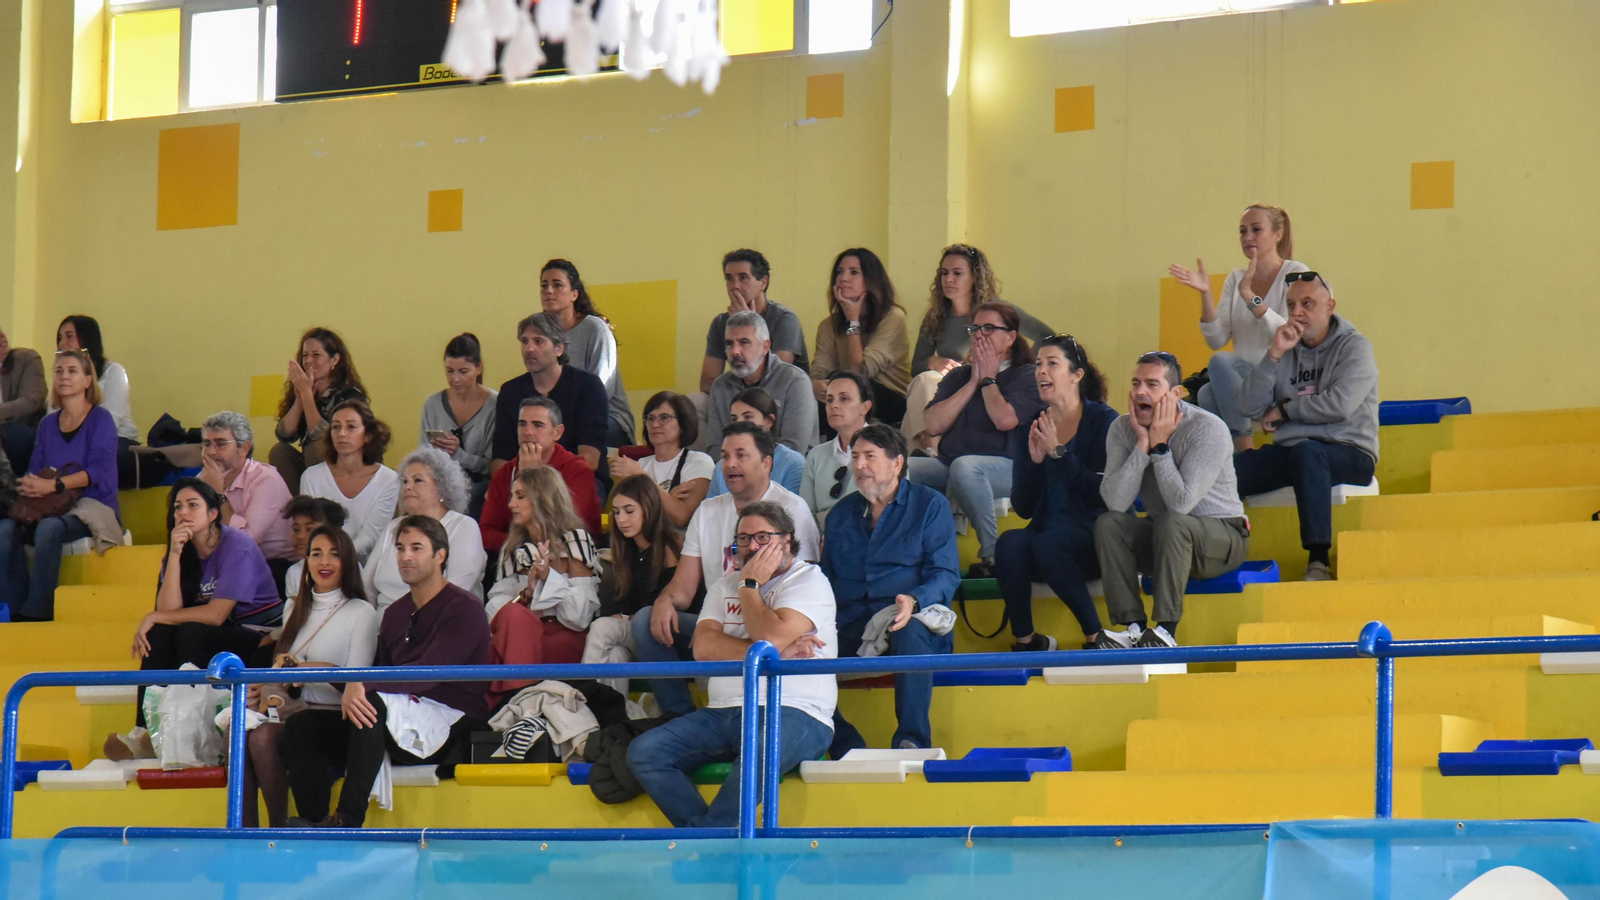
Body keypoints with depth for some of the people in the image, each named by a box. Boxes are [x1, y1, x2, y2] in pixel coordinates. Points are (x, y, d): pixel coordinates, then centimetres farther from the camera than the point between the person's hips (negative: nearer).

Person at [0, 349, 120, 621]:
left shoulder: (100, 419, 0)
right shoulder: (48, 424, 17)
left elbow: (99, 469, -14)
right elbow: (35, 469, 12)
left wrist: (54, 485, -28)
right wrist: (27, 485, -15)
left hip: (93, 505, -5)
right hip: (51, 507, 5)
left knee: (49, 529, -37)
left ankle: (38, 613, -35)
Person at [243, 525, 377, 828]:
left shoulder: (362, 612, 3)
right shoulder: (294, 607, 22)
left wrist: (304, 668, -14)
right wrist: (269, 697, -1)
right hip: (288, 712, 5)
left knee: (263, 737, -33)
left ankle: (279, 829, -23)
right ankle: (245, 833, -30)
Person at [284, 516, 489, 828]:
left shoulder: (464, 609, -5)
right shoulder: (396, 613, 20)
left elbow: (429, 674, -19)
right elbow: (380, 671, 15)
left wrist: (362, 684, -30)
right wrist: (352, 689, -10)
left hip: (452, 727, -8)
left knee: (374, 704, -35)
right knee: (302, 724, -6)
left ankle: (347, 821, -39)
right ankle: (316, 821, -22)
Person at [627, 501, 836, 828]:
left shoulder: (808, 580, 4)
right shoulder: (727, 584, 21)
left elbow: (770, 637, -14)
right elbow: (704, 647, 2)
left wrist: (750, 585, 0)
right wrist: (777, 653, -9)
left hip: (794, 714, -6)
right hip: (723, 714, 6)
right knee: (643, 752, -15)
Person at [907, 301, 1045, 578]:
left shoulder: (1027, 376, 3)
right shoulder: (958, 376, 20)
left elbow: (1005, 419, -17)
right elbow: (932, 425, 3)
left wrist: (989, 379, -1)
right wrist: (973, 382, 3)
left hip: (1007, 469, -6)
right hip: (949, 466, 6)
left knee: (964, 466, -40)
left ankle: (992, 555, -30)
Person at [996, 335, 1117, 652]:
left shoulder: (1103, 421, -2)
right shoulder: (1030, 430, 11)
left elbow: (1104, 495, -13)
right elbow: (1023, 508, 7)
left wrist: (1058, 452, -15)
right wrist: (1034, 462, -8)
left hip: (1096, 541, -4)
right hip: (1046, 535, 4)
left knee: (1048, 543, -35)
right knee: (1009, 543, -29)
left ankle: (1096, 637, -22)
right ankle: (1025, 640, -17)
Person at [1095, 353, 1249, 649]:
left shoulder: (1208, 429, -20)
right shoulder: (1122, 429, -6)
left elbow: (1181, 503, -31)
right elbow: (1115, 502, -20)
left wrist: (1159, 445, -26)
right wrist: (1142, 444, -23)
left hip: (1222, 538, -5)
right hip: (1162, 538, 5)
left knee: (1172, 522, -35)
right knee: (1108, 523, -21)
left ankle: (1166, 629, -31)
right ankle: (1133, 627, -24)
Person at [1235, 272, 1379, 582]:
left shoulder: (1354, 346, 0)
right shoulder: (1286, 350, 14)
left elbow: (1339, 405, -16)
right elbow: (1249, 408, 3)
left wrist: (1282, 410, -3)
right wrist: (1274, 354, -6)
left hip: (1349, 454, -5)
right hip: (1289, 450, 5)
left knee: (1306, 452, -40)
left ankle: (1319, 561, -41)